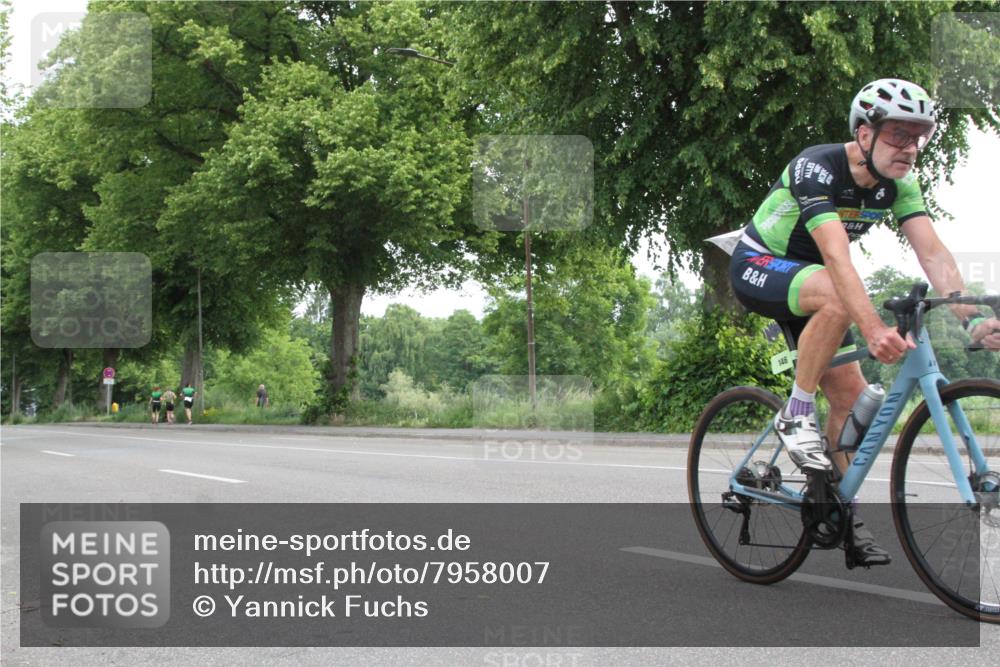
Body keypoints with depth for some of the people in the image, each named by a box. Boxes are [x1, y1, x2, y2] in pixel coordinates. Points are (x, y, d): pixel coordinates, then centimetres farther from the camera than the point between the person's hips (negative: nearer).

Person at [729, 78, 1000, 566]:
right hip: (758, 268, -7)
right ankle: (795, 416, -22)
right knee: (838, 298, -37)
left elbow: (933, 254, -19)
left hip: (808, 275, 7)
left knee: (851, 392, -3)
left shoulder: (898, 184, -9)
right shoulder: (816, 168, -30)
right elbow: (836, 256, -42)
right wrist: (873, 330, -54)